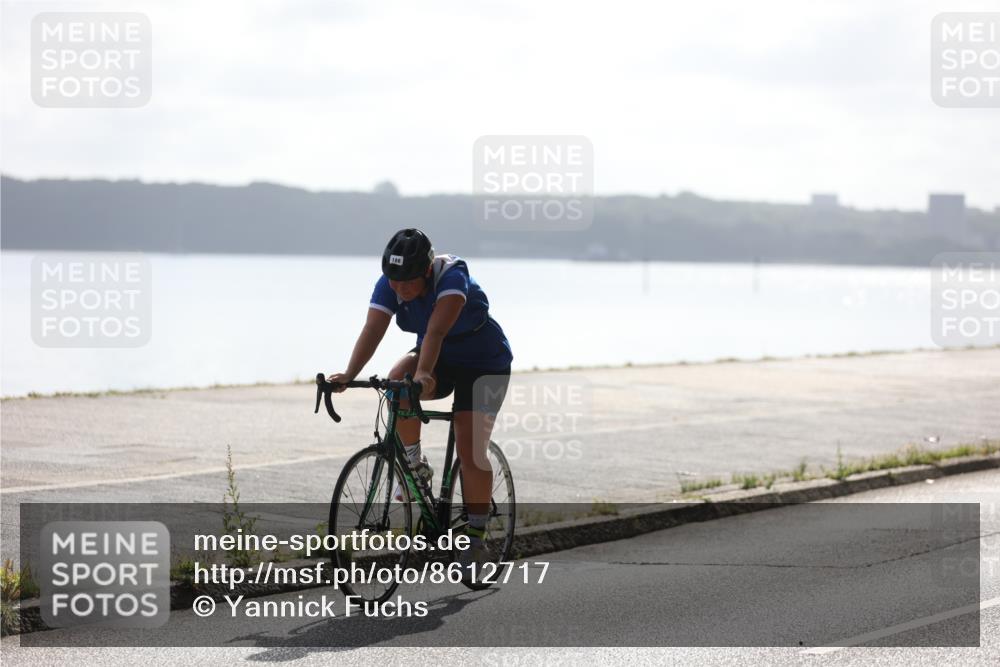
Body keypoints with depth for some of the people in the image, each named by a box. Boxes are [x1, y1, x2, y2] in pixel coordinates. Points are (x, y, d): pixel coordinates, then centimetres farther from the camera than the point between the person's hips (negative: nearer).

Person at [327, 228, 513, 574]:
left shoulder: (452, 277, -31)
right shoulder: (389, 284, -15)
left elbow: (436, 331, -44)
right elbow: (372, 330, -26)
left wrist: (422, 374, -57)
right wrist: (349, 375, -40)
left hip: (484, 364, -5)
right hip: (440, 361, 5)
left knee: (470, 449, -14)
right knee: (397, 382, -29)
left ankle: (476, 537, -2)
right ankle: (415, 464, -9)